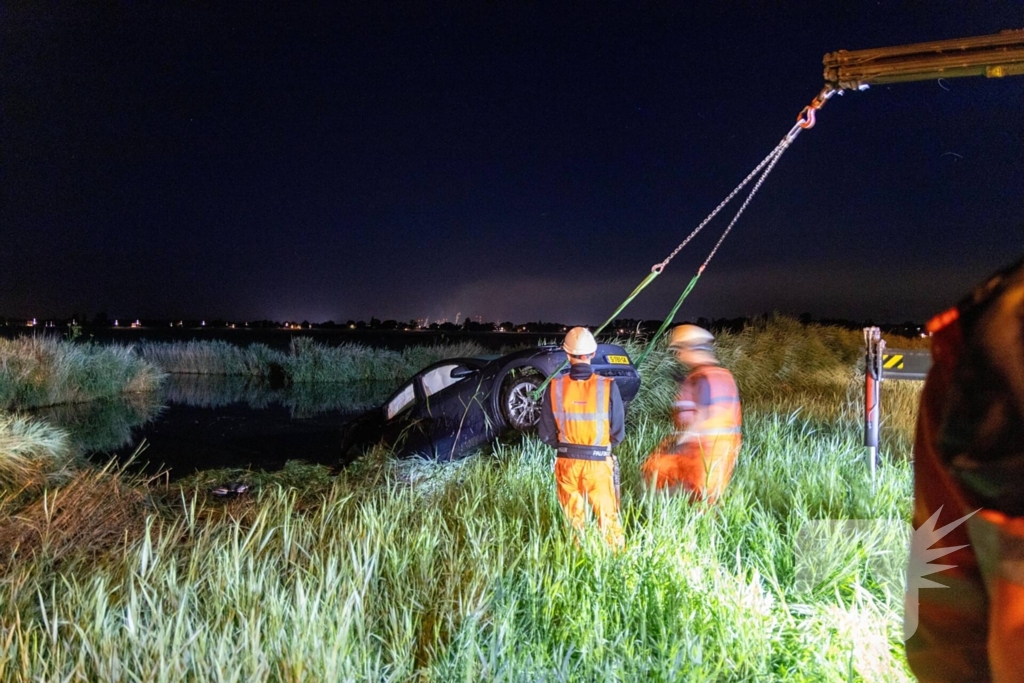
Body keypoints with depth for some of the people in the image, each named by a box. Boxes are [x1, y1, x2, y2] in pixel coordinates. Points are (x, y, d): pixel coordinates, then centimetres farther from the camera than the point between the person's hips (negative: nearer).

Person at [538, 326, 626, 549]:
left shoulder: (555, 387, -12)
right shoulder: (607, 387, -16)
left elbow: (546, 434, -4)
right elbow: (618, 433, -8)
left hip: (566, 463, 2)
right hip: (598, 463, -2)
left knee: (573, 520, 17)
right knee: (608, 517, 13)